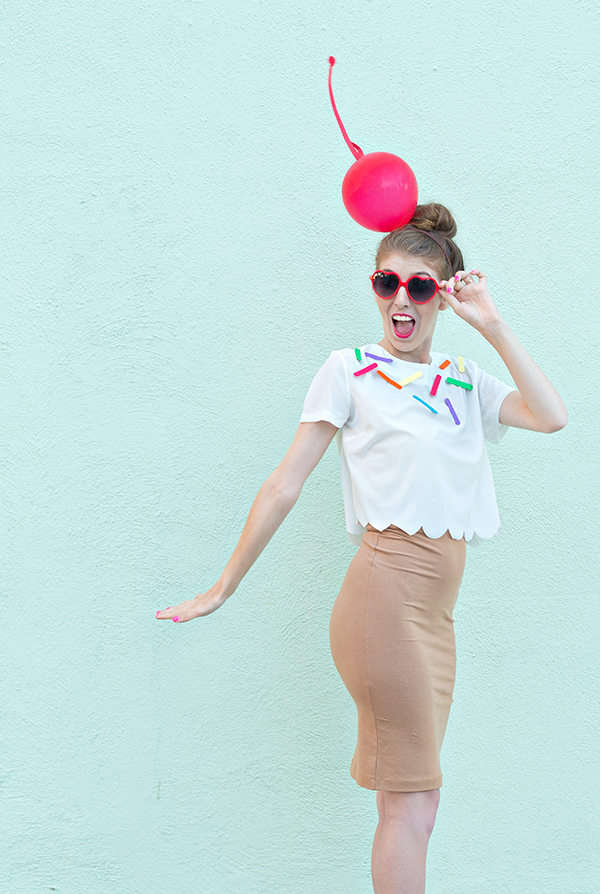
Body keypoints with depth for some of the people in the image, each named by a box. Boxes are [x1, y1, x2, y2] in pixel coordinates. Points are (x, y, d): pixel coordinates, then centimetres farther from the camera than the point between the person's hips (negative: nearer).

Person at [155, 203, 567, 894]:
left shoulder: (466, 383, 16)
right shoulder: (350, 369, 3)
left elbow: (551, 416, -1)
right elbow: (286, 483, 2)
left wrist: (491, 325, 1)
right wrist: (223, 588, 3)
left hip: (437, 606, 5)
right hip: (387, 589, -5)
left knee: (412, 800, 11)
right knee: (413, 797, -3)